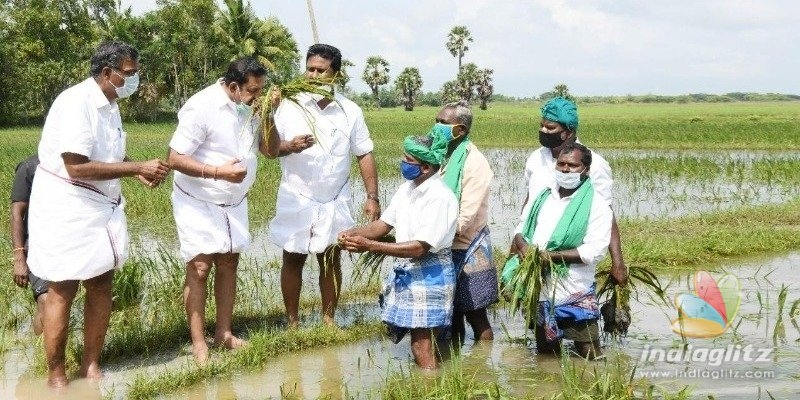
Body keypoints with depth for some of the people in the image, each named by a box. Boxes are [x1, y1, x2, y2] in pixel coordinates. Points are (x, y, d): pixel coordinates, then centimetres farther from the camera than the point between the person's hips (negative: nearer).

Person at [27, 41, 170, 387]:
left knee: (101, 285, 9)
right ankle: (55, 374, 11)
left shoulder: (109, 104, 8)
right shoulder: (75, 103, -20)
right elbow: (76, 167, -25)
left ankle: (91, 365, 21)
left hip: (102, 206, 8)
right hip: (66, 207, -8)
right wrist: (137, 168, -23)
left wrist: (139, 171, 0)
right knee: (63, 289, 0)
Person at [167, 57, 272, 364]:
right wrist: (220, 171, -31)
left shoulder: (251, 106, -3)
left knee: (228, 263, 10)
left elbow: (268, 148, -1)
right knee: (199, 268, -6)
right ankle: (198, 342, 1)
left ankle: (223, 333, 19)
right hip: (198, 201, -6)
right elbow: (175, 159, -22)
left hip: (234, 202, 7)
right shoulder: (202, 108, -23)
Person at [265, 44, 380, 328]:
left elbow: (364, 155, 3)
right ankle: (292, 323, 16)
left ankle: (329, 320, 20)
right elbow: (270, 149, -6)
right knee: (293, 260, 6)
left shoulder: (350, 111, -1)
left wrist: (372, 197, -2)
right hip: (297, 200, -1)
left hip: (334, 202, 1)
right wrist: (290, 146, -28)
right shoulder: (289, 107, -6)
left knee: (331, 260, 9)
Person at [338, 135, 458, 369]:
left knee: (422, 348, -3)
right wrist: (354, 234, -7)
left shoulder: (440, 198, -21)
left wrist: (369, 246, -27)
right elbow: (384, 224, 13)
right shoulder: (407, 189, 6)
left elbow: (419, 248, -26)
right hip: (405, 272, 8)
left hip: (429, 277, -8)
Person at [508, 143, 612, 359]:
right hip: (539, 290, 5)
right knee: (545, 353, 18)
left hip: (574, 294, -5)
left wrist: (552, 256, -22)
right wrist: (522, 245, -9)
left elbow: (595, 250, -16)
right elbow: (521, 227, 16)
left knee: (589, 356, -3)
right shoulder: (542, 196, 11)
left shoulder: (596, 205, -7)